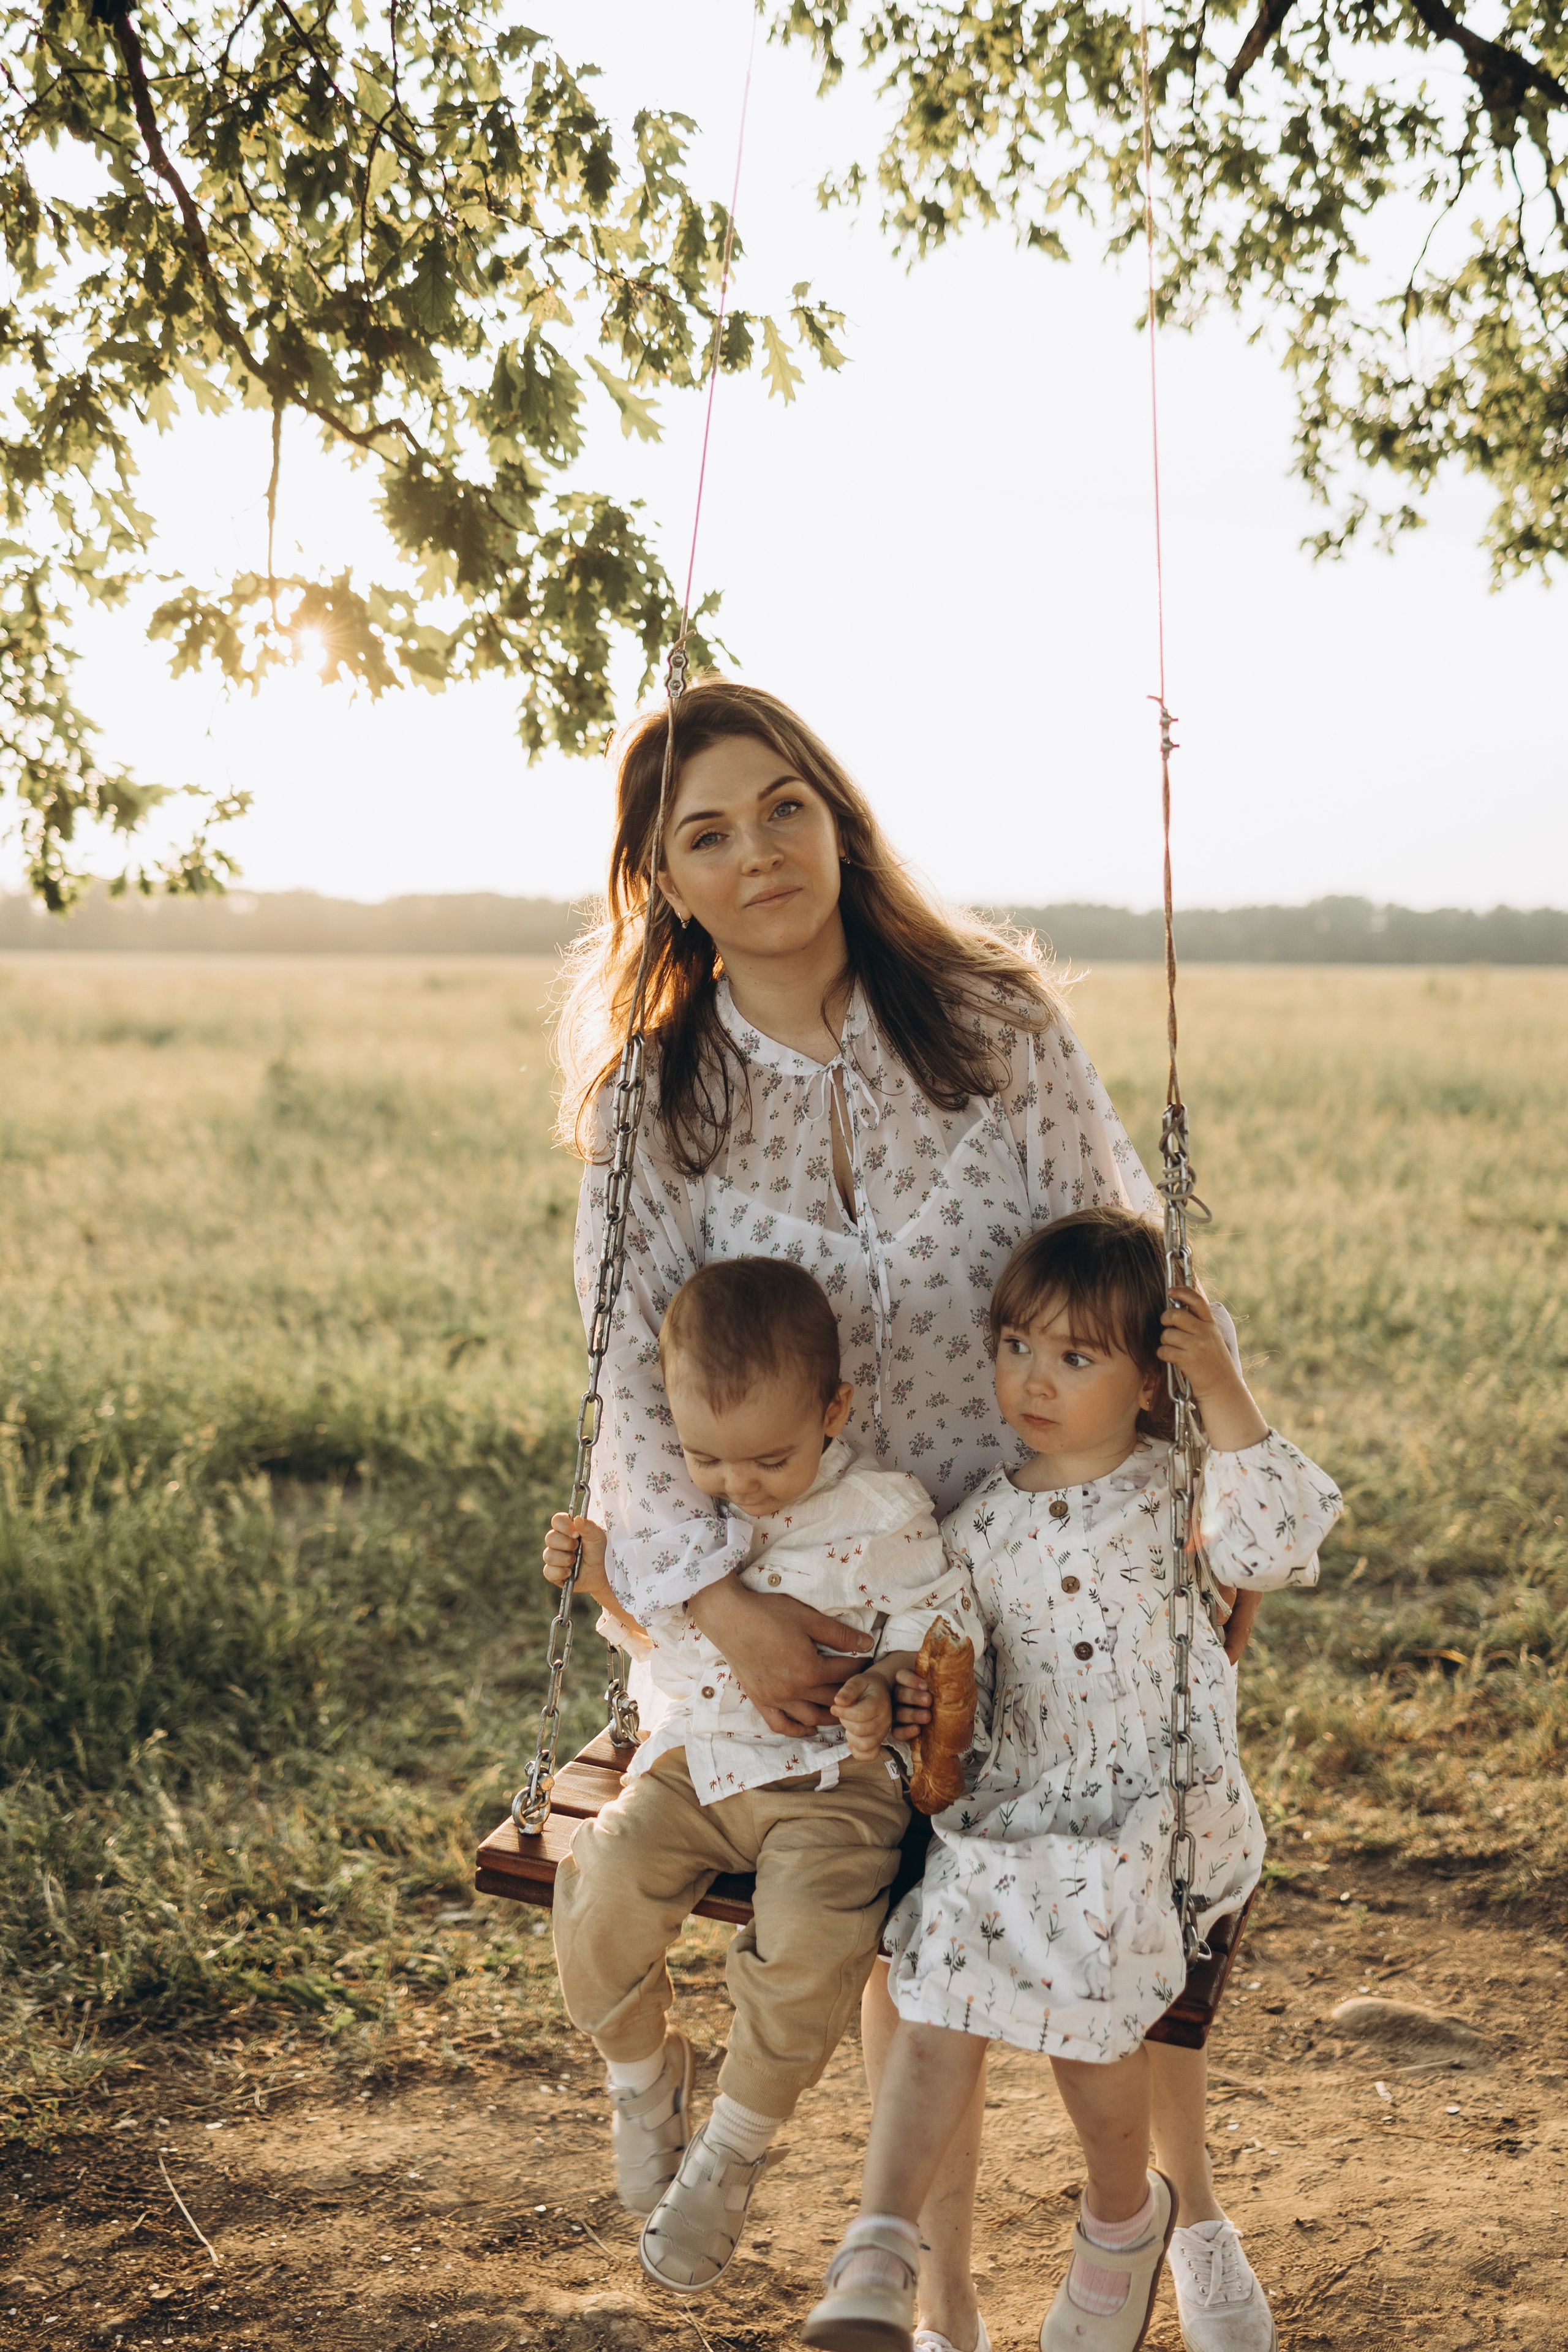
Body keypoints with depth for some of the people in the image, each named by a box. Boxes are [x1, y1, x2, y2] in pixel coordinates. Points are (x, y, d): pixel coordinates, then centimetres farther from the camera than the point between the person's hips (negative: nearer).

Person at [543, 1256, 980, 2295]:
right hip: (696, 1757, 4)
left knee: (808, 1938, -30)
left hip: (832, 1777, -4)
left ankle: (733, 2148, -2)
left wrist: (883, 1691, -24)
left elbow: (937, 1626, -3)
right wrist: (603, 1577, 1)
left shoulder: (885, 1515, -9)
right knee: (603, 1887, -22)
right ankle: (644, 2072, 11)